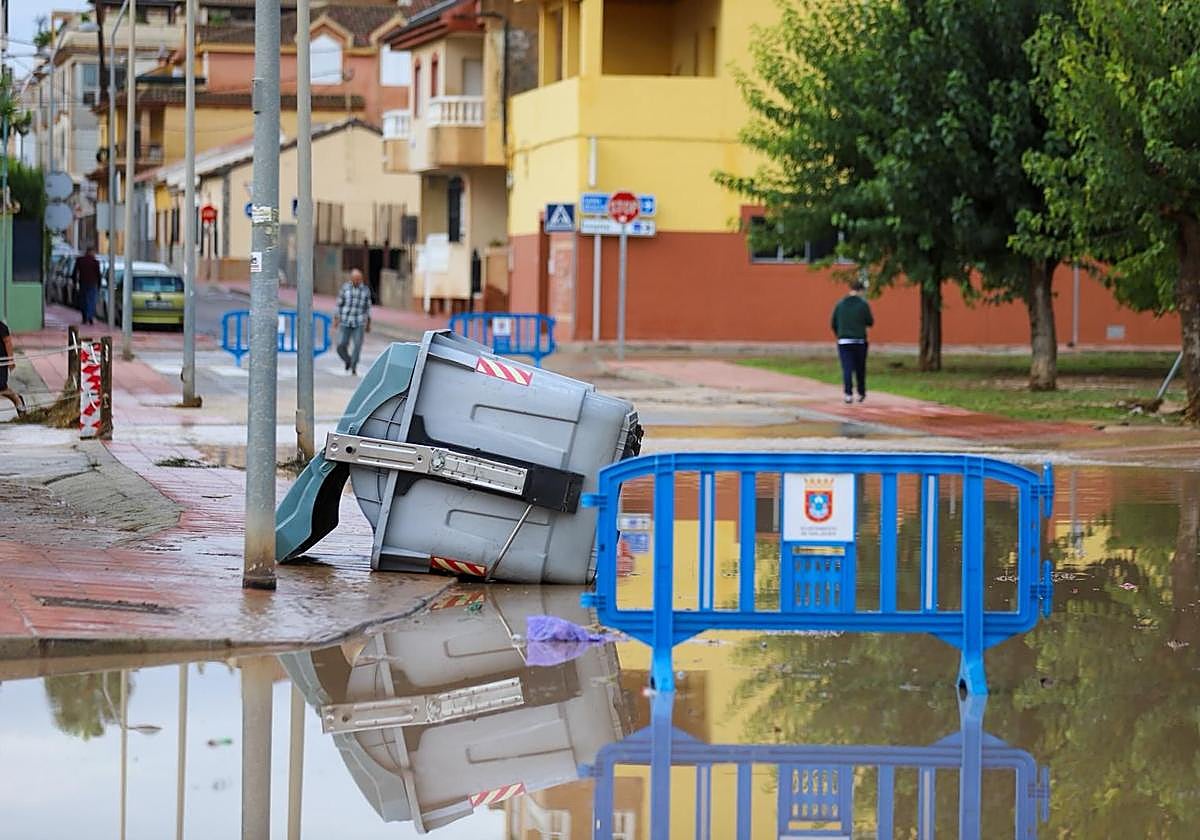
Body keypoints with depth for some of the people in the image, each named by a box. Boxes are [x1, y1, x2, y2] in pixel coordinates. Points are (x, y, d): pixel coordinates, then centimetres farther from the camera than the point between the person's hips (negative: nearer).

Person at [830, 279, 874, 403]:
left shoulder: (840, 304, 3)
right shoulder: (863, 304, -6)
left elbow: (833, 324, 6)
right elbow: (870, 322, -3)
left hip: (843, 341, 1)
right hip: (859, 341, -1)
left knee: (847, 369, -2)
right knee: (860, 369, 13)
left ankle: (848, 393, -15)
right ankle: (861, 393, 23)